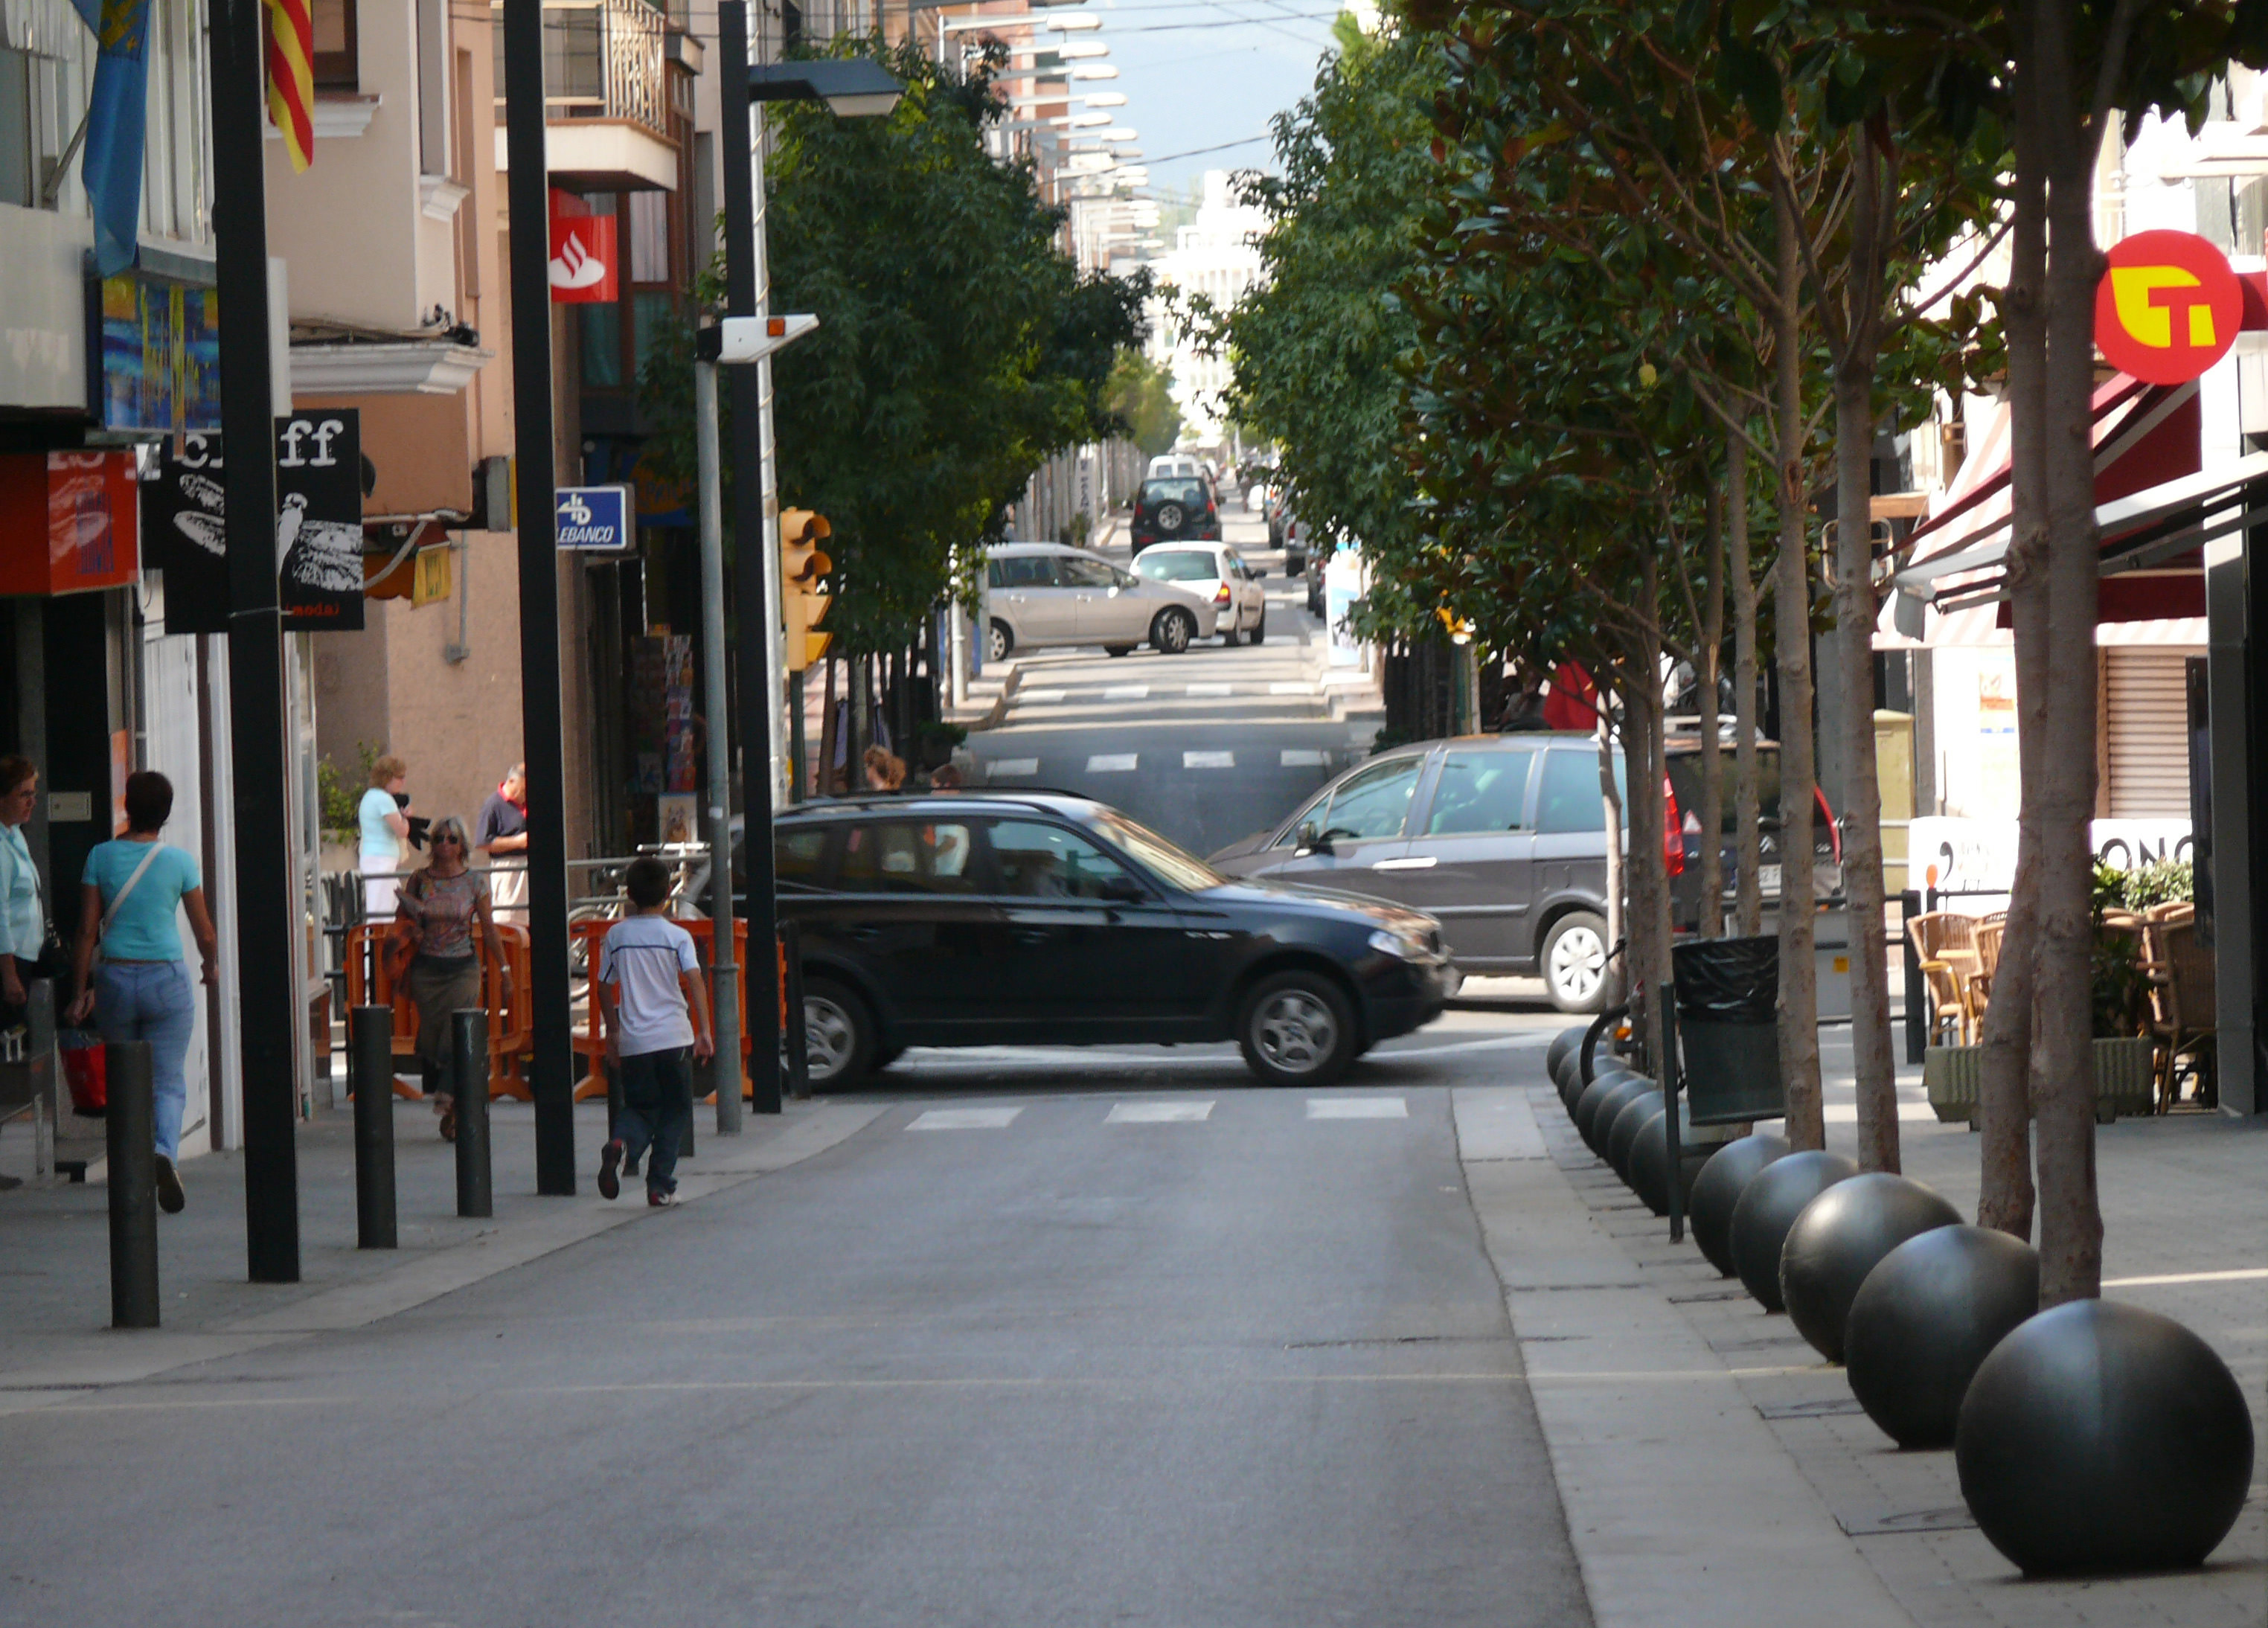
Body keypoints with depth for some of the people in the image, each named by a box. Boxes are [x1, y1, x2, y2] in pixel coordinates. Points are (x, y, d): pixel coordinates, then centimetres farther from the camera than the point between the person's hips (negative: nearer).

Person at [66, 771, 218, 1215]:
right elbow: (205, 933, 5)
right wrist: (212, 966, 26)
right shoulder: (179, 862, -2)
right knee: (168, 1080, 1)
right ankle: (165, 1151, -27)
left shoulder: (101, 857, -1)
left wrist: (80, 992, 4)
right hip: (167, 979, -1)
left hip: (115, 979, 1)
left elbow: (87, 932, -2)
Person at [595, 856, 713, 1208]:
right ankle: (661, 1186, 6)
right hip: (673, 1035, -2)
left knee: (640, 1108, 12)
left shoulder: (616, 935, 6)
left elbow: (604, 989, 10)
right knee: (674, 1111, 11)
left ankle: (621, 1143, -21)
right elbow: (695, 981, -12)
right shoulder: (677, 936, -1)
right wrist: (705, 1030, -13)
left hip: (632, 1041, 2)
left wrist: (613, 1034, 21)